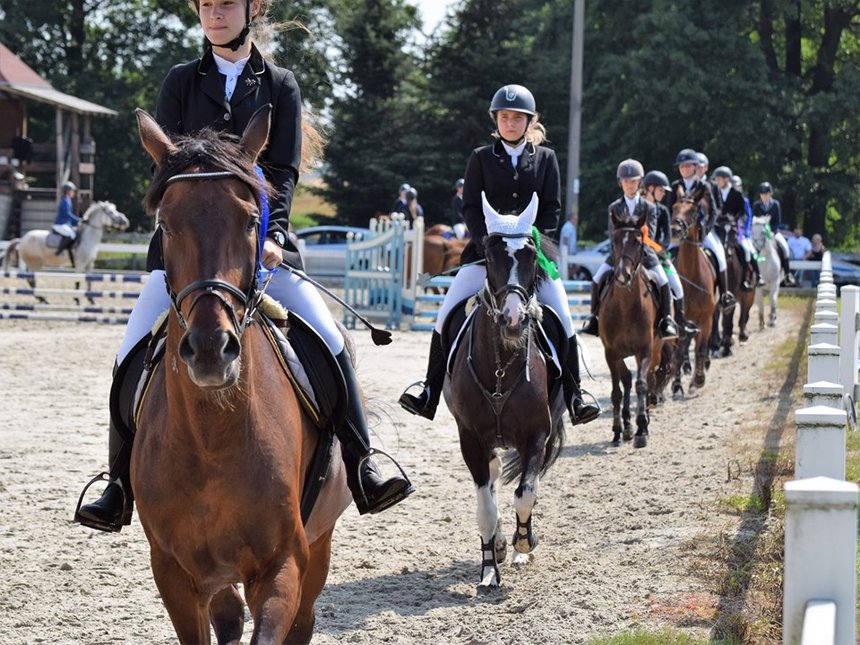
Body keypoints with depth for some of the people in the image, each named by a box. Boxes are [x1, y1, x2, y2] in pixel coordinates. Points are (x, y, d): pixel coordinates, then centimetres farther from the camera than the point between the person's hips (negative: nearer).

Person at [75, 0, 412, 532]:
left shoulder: (281, 86, 8)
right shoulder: (182, 82, 8)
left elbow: (285, 171, 1)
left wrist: (270, 235, -16)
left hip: (262, 241, 0)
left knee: (331, 343, -15)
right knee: (132, 357, -13)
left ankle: (361, 472, -6)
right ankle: (121, 488, -3)